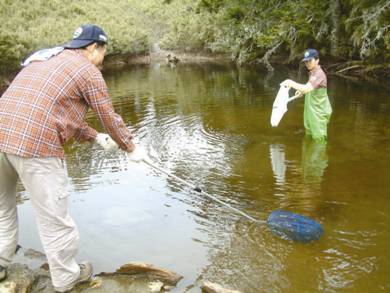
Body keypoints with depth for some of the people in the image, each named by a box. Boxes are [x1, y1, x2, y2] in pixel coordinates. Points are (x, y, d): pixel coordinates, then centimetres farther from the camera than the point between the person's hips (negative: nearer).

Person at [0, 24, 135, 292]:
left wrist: (96, 137, 35)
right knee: (54, 219, 9)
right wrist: (130, 148, 24)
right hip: (37, 145, -8)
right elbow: (110, 119, 8)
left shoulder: (43, 63, 27)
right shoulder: (87, 71, 3)